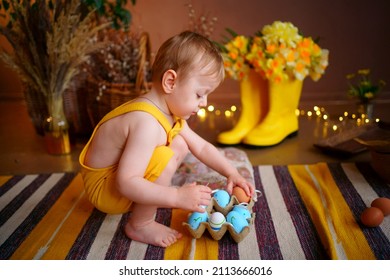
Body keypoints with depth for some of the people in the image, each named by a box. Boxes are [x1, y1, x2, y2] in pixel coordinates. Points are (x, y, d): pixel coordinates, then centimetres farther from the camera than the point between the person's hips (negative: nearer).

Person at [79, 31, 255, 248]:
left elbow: (202, 147, 6)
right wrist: (177, 197, -38)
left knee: (180, 145, 6)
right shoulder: (146, 123, -34)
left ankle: (148, 199, 8)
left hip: (129, 181, 9)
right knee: (165, 157, -30)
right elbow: (126, 183, -38)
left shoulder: (171, 115, -4)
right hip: (105, 188, -9)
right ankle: (140, 225, -11)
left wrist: (231, 172, -3)